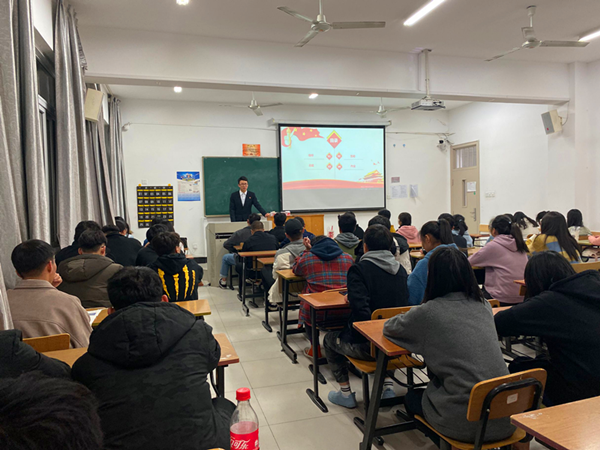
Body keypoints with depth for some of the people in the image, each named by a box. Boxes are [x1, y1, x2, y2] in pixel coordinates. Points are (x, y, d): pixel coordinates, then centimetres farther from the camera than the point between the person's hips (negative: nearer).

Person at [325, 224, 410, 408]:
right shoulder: (400, 269, 2)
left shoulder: (358, 269, -16)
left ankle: (346, 394, 25)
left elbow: (361, 310, -26)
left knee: (329, 339, 23)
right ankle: (387, 386, 30)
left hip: (366, 345, -5)